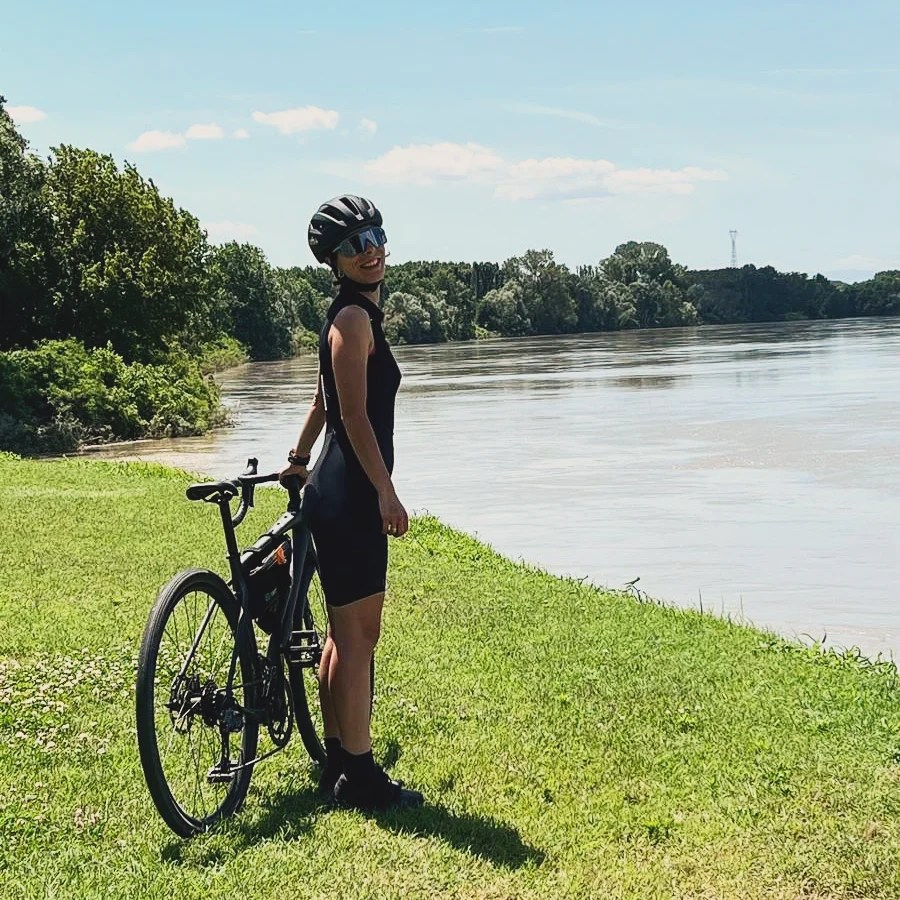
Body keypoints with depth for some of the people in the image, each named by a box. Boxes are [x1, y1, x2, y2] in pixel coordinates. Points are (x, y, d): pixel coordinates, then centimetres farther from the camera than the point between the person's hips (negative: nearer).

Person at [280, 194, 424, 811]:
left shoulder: (359, 314, 17)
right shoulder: (354, 317, -13)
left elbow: (325, 400, 27)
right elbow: (356, 416, -19)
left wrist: (300, 459, 37)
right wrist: (386, 493, -22)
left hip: (344, 492, 10)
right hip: (351, 494, -10)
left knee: (346, 635, 14)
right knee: (358, 637, -6)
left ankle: (337, 763, 22)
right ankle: (361, 777, 0)